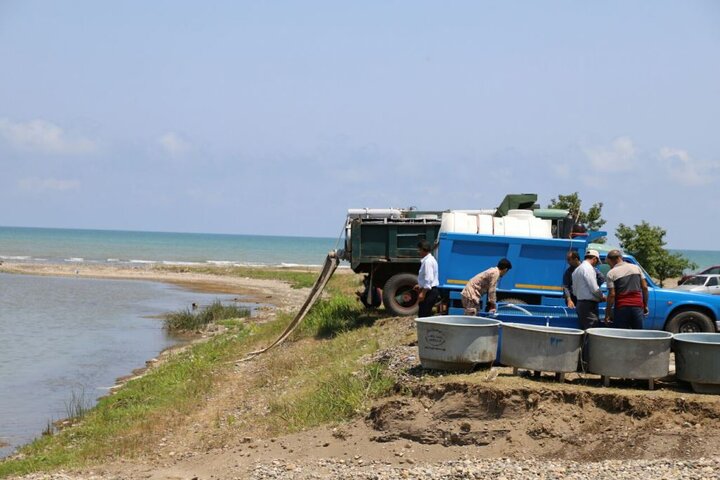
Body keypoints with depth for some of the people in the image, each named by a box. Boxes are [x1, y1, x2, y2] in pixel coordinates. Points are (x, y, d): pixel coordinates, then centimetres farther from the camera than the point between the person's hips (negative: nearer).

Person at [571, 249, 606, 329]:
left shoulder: (577, 270, 18)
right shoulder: (588, 268, -11)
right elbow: (594, 289, -16)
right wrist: (602, 297, 3)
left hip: (579, 303, 10)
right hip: (589, 305, -10)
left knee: (584, 330, 10)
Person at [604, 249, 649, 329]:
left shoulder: (611, 273, -4)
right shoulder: (636, 268, 9)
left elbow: (612, 294, -9)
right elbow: (644, 287, 8)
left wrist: (608, 312, -4)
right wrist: (645, 305, 14)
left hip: (621, 308, -4)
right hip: (637, 306, 4)